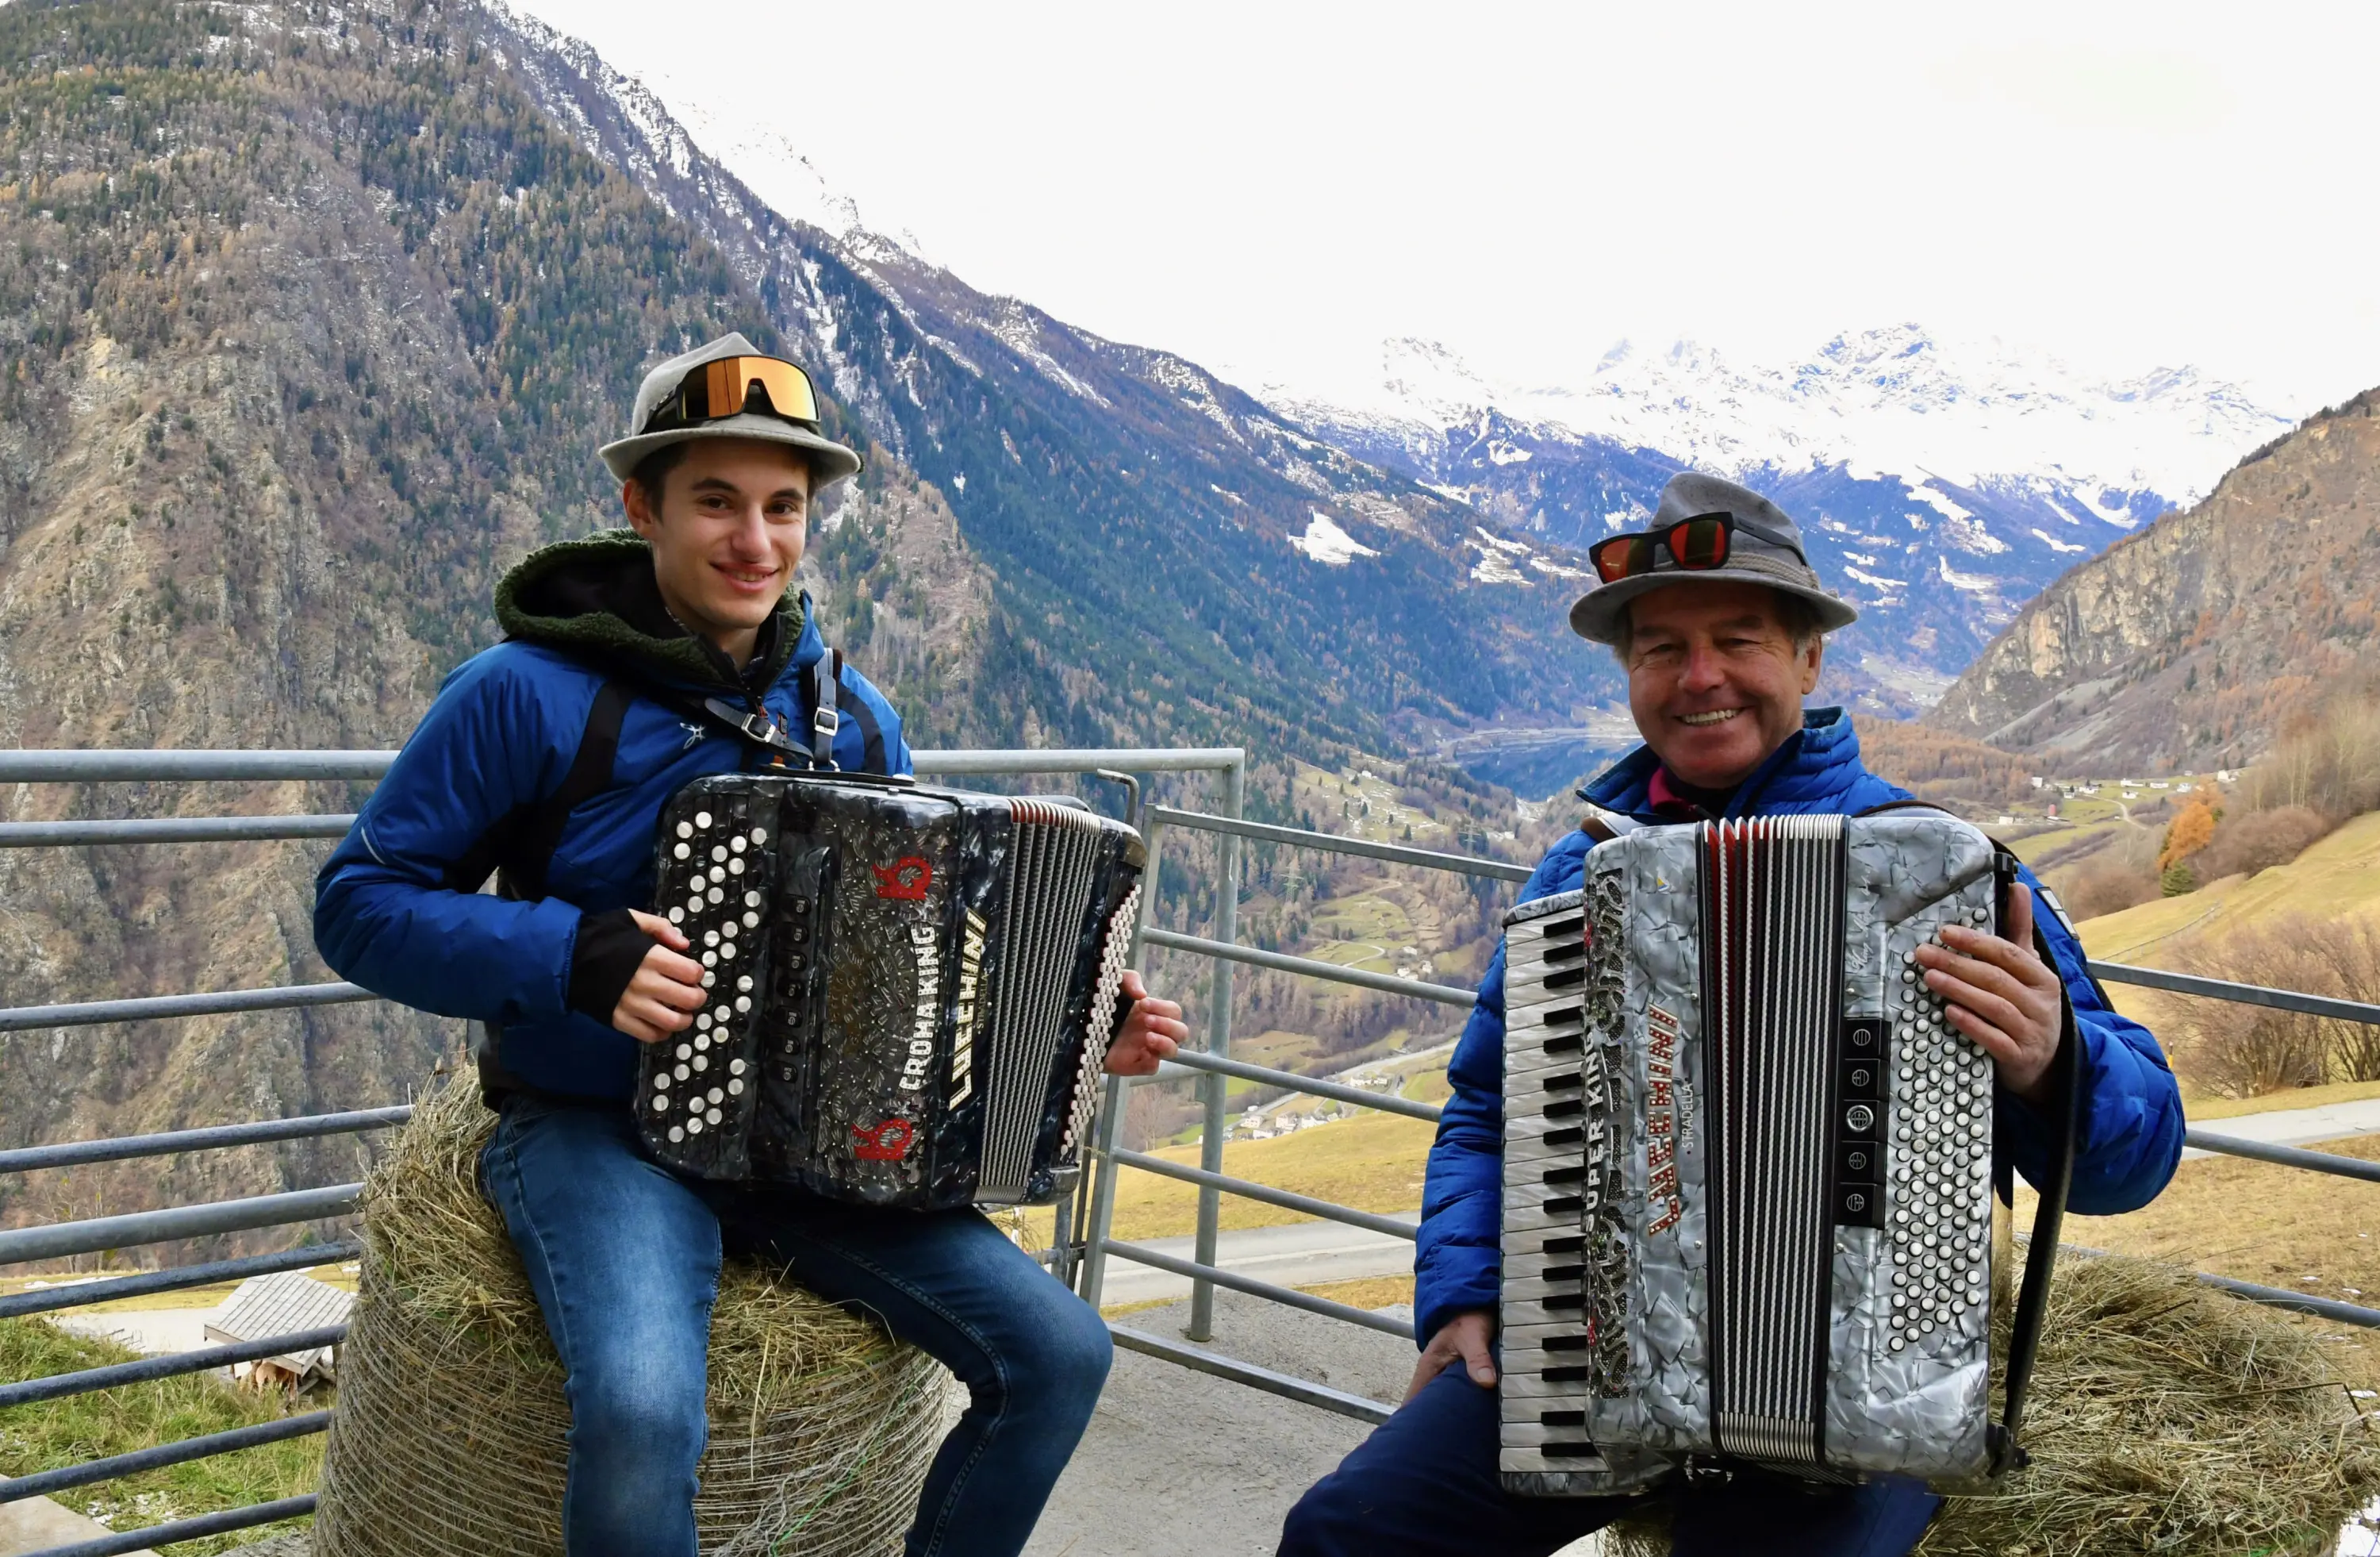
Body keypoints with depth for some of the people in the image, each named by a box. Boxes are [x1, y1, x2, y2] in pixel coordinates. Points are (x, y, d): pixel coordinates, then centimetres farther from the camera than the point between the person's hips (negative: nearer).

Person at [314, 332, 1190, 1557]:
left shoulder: (852, 719, 7)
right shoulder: (531, 693, -10)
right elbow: (359, 904, -8)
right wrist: (575, 956, -22)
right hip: (596, 1129, -5)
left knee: (1058, 1355, -10)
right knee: (642, 1411, -34)